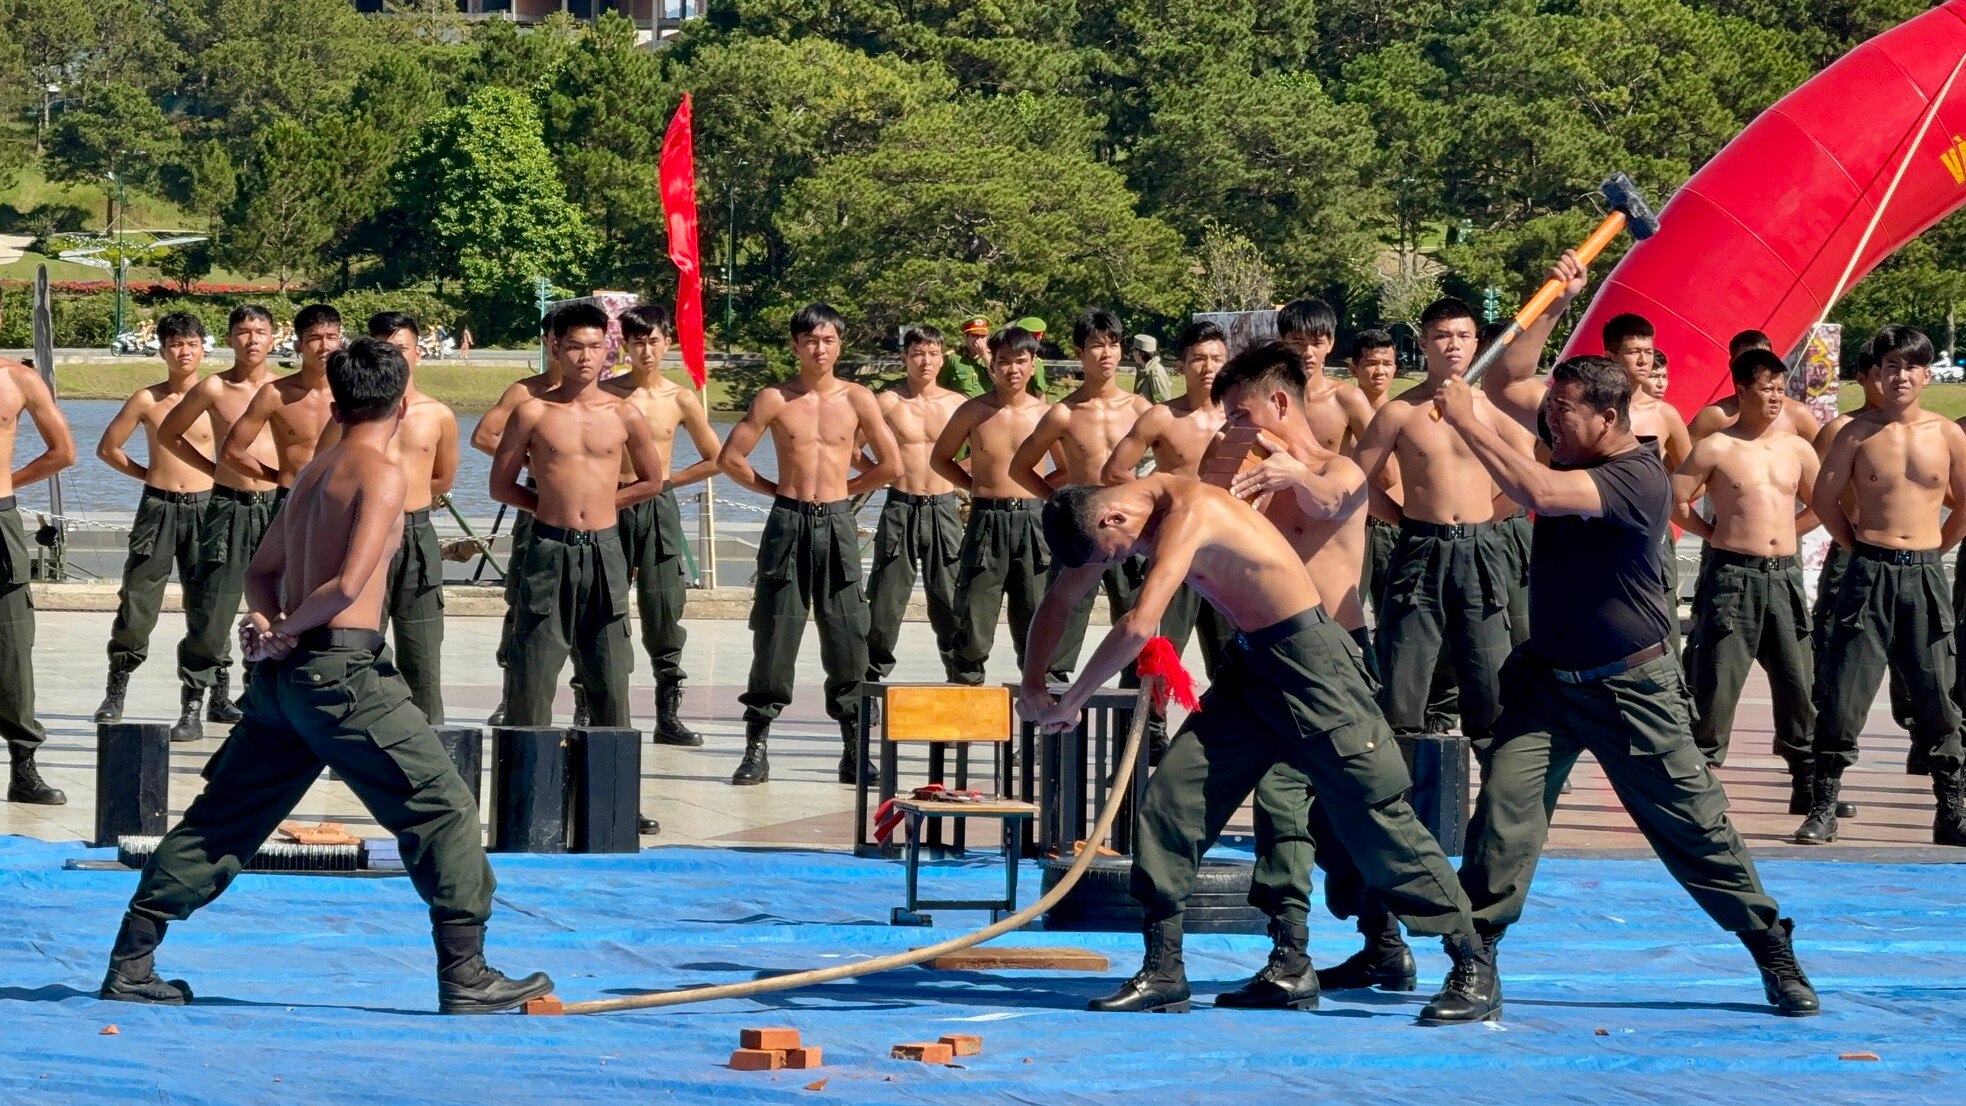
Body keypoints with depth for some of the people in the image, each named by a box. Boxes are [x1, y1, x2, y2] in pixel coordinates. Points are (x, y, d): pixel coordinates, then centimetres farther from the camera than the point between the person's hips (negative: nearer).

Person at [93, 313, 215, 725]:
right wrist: (148, 473, 8)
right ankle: (115, 694, 7)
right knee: (137, 600, -1)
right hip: (157, 508, 0)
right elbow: (108, 447, 11)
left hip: (203, 506, 0)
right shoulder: (147, 400, 3)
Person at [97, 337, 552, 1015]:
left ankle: (130, 965, 15)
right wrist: (288, 630, -6)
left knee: (222, 819, 14)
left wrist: (266, 620, 5)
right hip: (341, 670, -8)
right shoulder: (380, 473, -9)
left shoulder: (314, 473, 17)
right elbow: (348, 584, -19)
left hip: (285, 677, 8)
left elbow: (262, 570, 25)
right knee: (442, 809, -1)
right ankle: (467, 977, -3)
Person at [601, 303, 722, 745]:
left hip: (659, 511, 1)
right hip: (612, 507, -1)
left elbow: (715, 459, 14)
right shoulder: (605, 394, 0)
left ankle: (668, 716, 0)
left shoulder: (681, 399, 5)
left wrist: (668, 480, 7)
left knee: (664, 613, -4)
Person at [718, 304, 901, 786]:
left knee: (847, 638, -1)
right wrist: (775, 489, 6)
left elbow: (891, 465, 6)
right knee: (774, 637, -1)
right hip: (788, 523, -1)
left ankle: (855, 750, 5)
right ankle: (756, 748, 3)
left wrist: (843, 489, 9)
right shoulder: (775, 400, 2)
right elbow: (730, 457, 3)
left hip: (836, 524, 1)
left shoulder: (857, 400, 3)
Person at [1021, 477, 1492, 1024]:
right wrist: (1032, 684, 3)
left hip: (1310, 665, -9)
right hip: (1253, 667, 9)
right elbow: (1060, 598, 16)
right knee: (1171, 795, -1)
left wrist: (1070, 703, -24)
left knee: (1377, 815, -8)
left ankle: (1473, 971, -2)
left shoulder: (1188, 512, -24)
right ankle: (1162, 971, 4)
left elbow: (1138, 626, -33)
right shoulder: (1115, 509, 4)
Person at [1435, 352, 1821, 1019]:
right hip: (1546, 678, 6)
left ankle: (1774, 952, 16)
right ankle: (1476, 957, -8)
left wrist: (1468, 422, -31)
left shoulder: (1636, 477, -23)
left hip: (1628, 689, -6)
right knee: (1504, 804, -12)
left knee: (1693, 825, 3)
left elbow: (1537, 493, -35)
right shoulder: (1570, 459, 3)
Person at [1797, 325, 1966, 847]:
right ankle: (1823, 810, 1)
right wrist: (1860, 546, 8)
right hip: (1870, 574, -2)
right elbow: (1825, 499, 6)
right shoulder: (1857, 433, -1)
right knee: (1844, 696, -4)